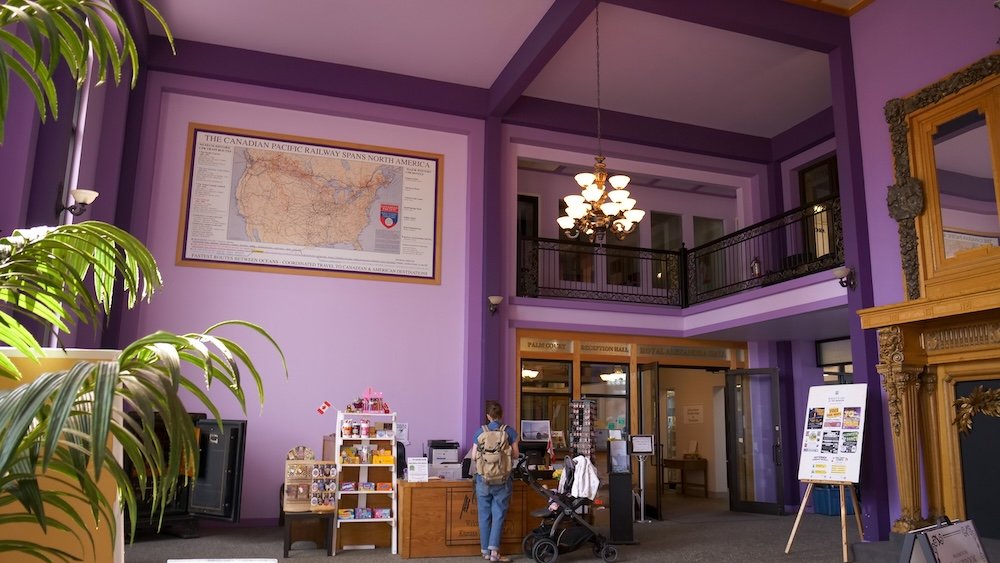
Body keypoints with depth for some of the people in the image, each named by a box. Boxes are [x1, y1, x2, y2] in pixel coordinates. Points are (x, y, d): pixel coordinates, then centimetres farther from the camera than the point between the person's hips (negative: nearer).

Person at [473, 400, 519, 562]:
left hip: (483, 479, 1)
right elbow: (515, 454, 0)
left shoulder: (480, 432, -2)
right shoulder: (509, 431, -4)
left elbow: (474, 456, 0)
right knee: (498, 515, 4)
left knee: (484, 515, 10)